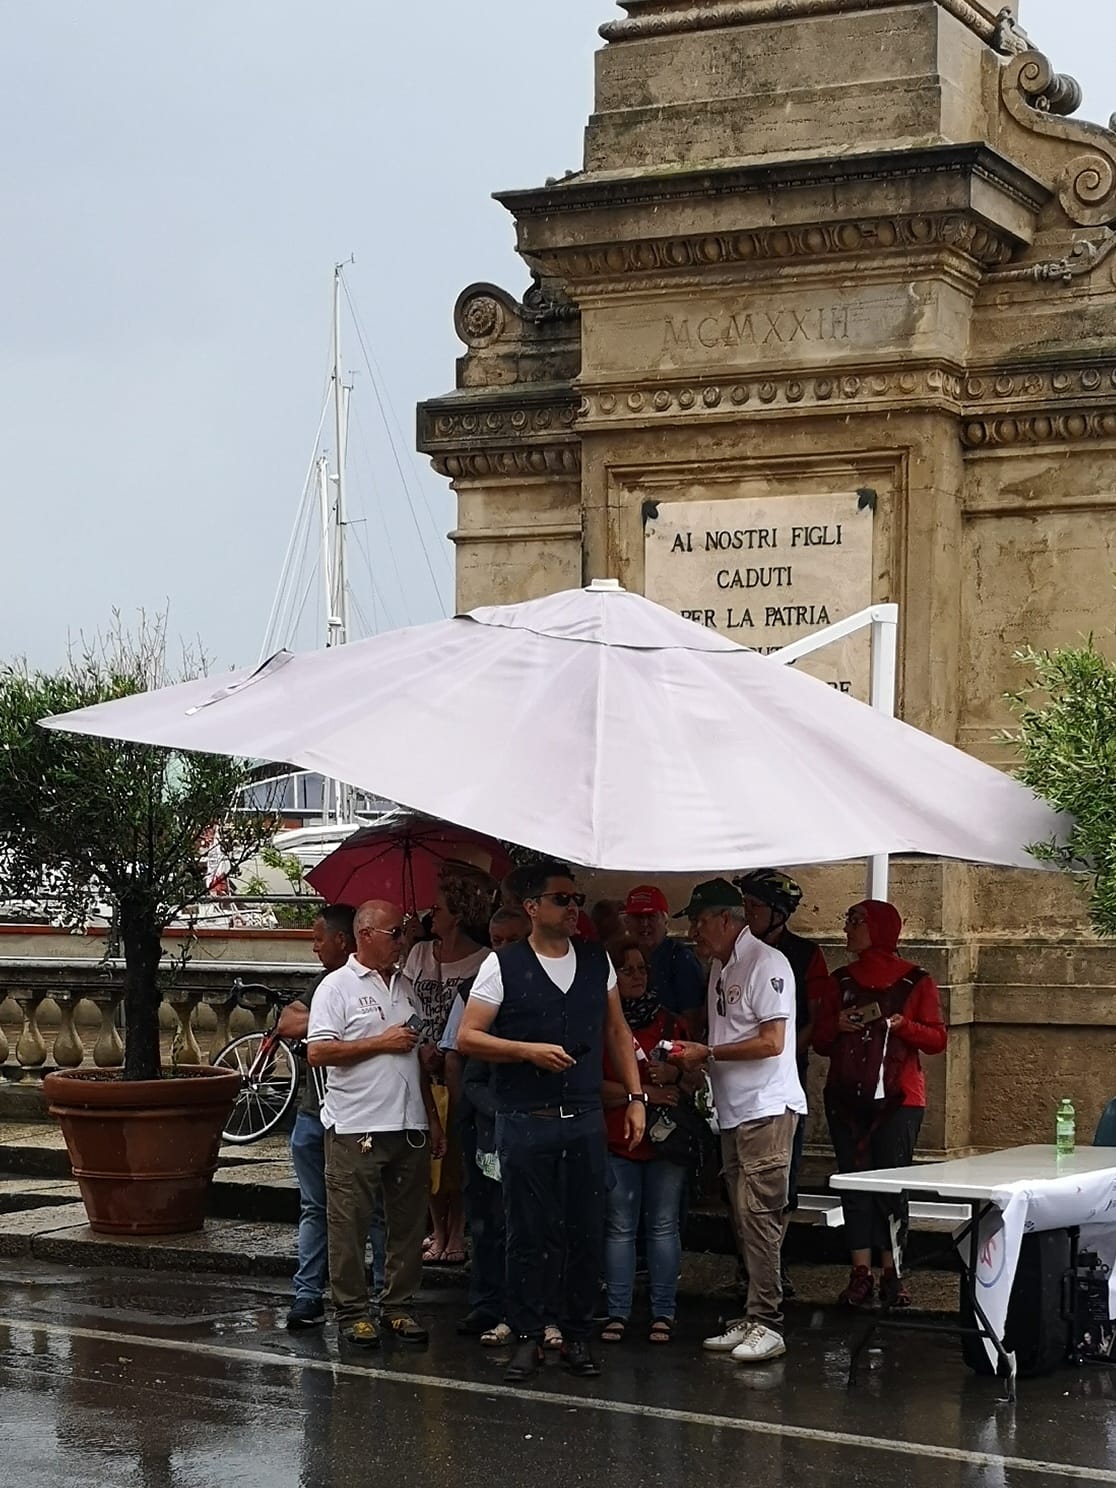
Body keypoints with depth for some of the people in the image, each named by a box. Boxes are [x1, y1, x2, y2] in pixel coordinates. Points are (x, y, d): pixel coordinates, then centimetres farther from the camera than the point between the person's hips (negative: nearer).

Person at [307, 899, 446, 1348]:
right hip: (355, 1127, -6)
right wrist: (381, 1043, -13)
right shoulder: (337, 987, -4)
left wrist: (432, 1118, 17)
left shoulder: (404, 986, 16)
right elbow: (317, 1052, -14)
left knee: (407, 1222, 9)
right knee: (349, 1225, -1)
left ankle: (398, 1305, 18)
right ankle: (352, 1310, 7)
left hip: (409, 1126, 6)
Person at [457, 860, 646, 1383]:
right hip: (525, 1120, -3)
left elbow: (617, 1031, 16)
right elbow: (467, 1037, -5)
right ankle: (527, 1337, 12)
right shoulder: (502, 966, -4)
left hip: (585, 1119, 3)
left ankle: (577, 1336, 15)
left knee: (587, 1232, 5)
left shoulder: (597, 961, 8)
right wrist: (529, 1051, -16)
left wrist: (635, 1096, 10)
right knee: (526, 1234, 2)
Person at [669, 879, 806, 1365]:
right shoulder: (720, 967, 16)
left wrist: (707, 1053, -13)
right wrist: (692, 1059, 3)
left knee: (759, 1215, -11)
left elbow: (771, 1043, -18)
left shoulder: (766, 963, -12)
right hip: (734, 1110, 9)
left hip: (767, 1108, -9)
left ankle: (767, 1324, -10)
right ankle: (752, 1319, 14)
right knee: (745, 1218, 10)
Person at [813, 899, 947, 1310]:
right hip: (846, 1098, 4)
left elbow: (937, 1039, 0)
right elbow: (820, 1042, 16)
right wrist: (838, 1024, -5)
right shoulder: (839, 982, 14)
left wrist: (901, 1024, -16)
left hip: (897, 1098, -4)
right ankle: (860, 1274, 3)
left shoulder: (916, 982, 3)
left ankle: (892, 1275, -2)